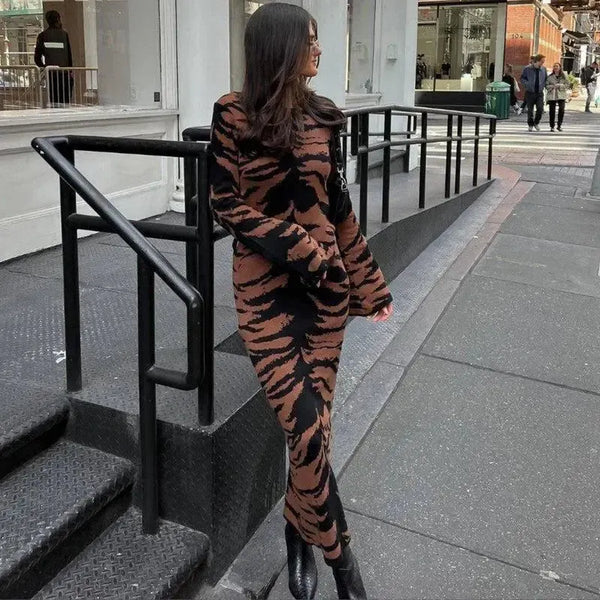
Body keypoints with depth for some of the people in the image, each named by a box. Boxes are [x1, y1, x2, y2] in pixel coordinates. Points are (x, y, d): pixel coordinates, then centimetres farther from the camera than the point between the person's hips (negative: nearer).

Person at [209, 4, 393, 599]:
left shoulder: (321, 116, 7)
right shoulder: (234, 114, -5)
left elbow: (338, 207, 12)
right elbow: (226, 203, -7)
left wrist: (368, 285, 12)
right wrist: (302, 251, -14)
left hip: (326, 285, 4)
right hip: (265, 288, -4)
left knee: (311, 424, 6)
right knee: (309, 431, -10)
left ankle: (299, 534, 29)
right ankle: (337, 552, 12)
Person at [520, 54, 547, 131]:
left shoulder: (543, 69, 5)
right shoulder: (527, 69, -5)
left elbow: (546, 79, 17)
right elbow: (522, 78, 1)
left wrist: (543, 85, -1)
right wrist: (527, 84, -14)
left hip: (540, 93, 2)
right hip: (530, 92, -2)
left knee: (540, 109, -11)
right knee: (530, 110, 4)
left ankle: (536, 123, 13)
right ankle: (530, 125, 20)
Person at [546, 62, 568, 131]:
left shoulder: (564, 76, 6)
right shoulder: (550, 76, 6)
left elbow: (567, 85, 2)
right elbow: (546, 85, 3)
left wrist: (559, 85, -12)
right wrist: (552, 86, -14)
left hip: (561, 95, 0)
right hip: (552, 96, 0)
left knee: (561, 110, -11)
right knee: (552, 111, 0)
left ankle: (559, 125, 4)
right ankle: (552, 126, 10)